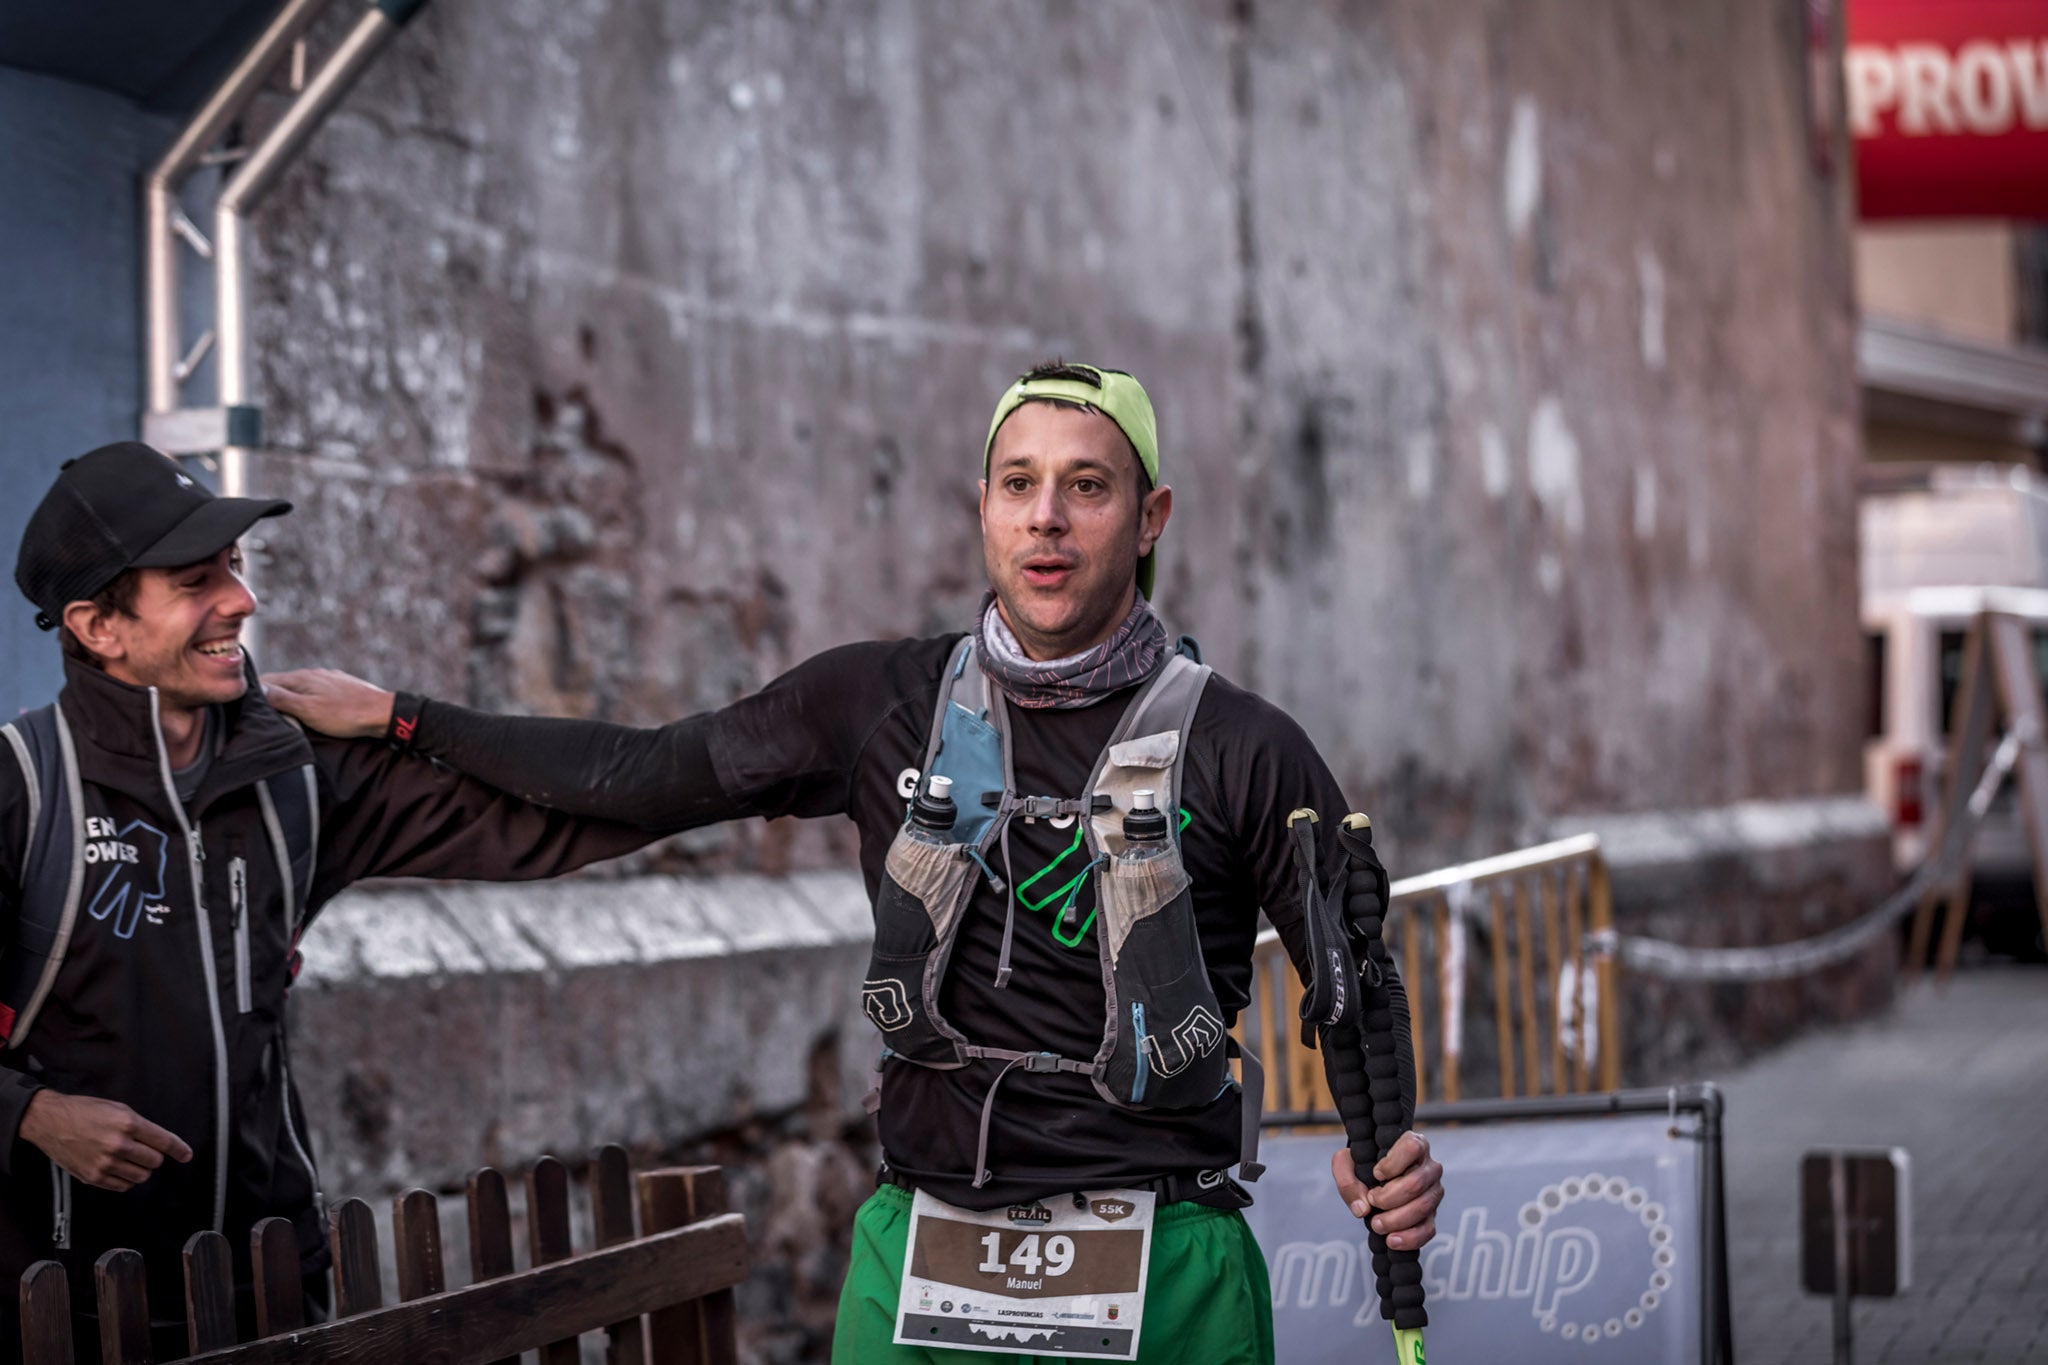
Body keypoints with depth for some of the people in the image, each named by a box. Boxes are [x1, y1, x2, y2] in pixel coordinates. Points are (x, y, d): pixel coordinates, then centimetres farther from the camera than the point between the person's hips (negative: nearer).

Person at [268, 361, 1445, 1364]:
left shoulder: (1245, 753, -1)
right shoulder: (885, 703, 6)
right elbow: (641, 776, 16)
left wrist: (1393, 1145, -19)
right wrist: (398, 718, 19)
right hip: (918, 1265, 3)